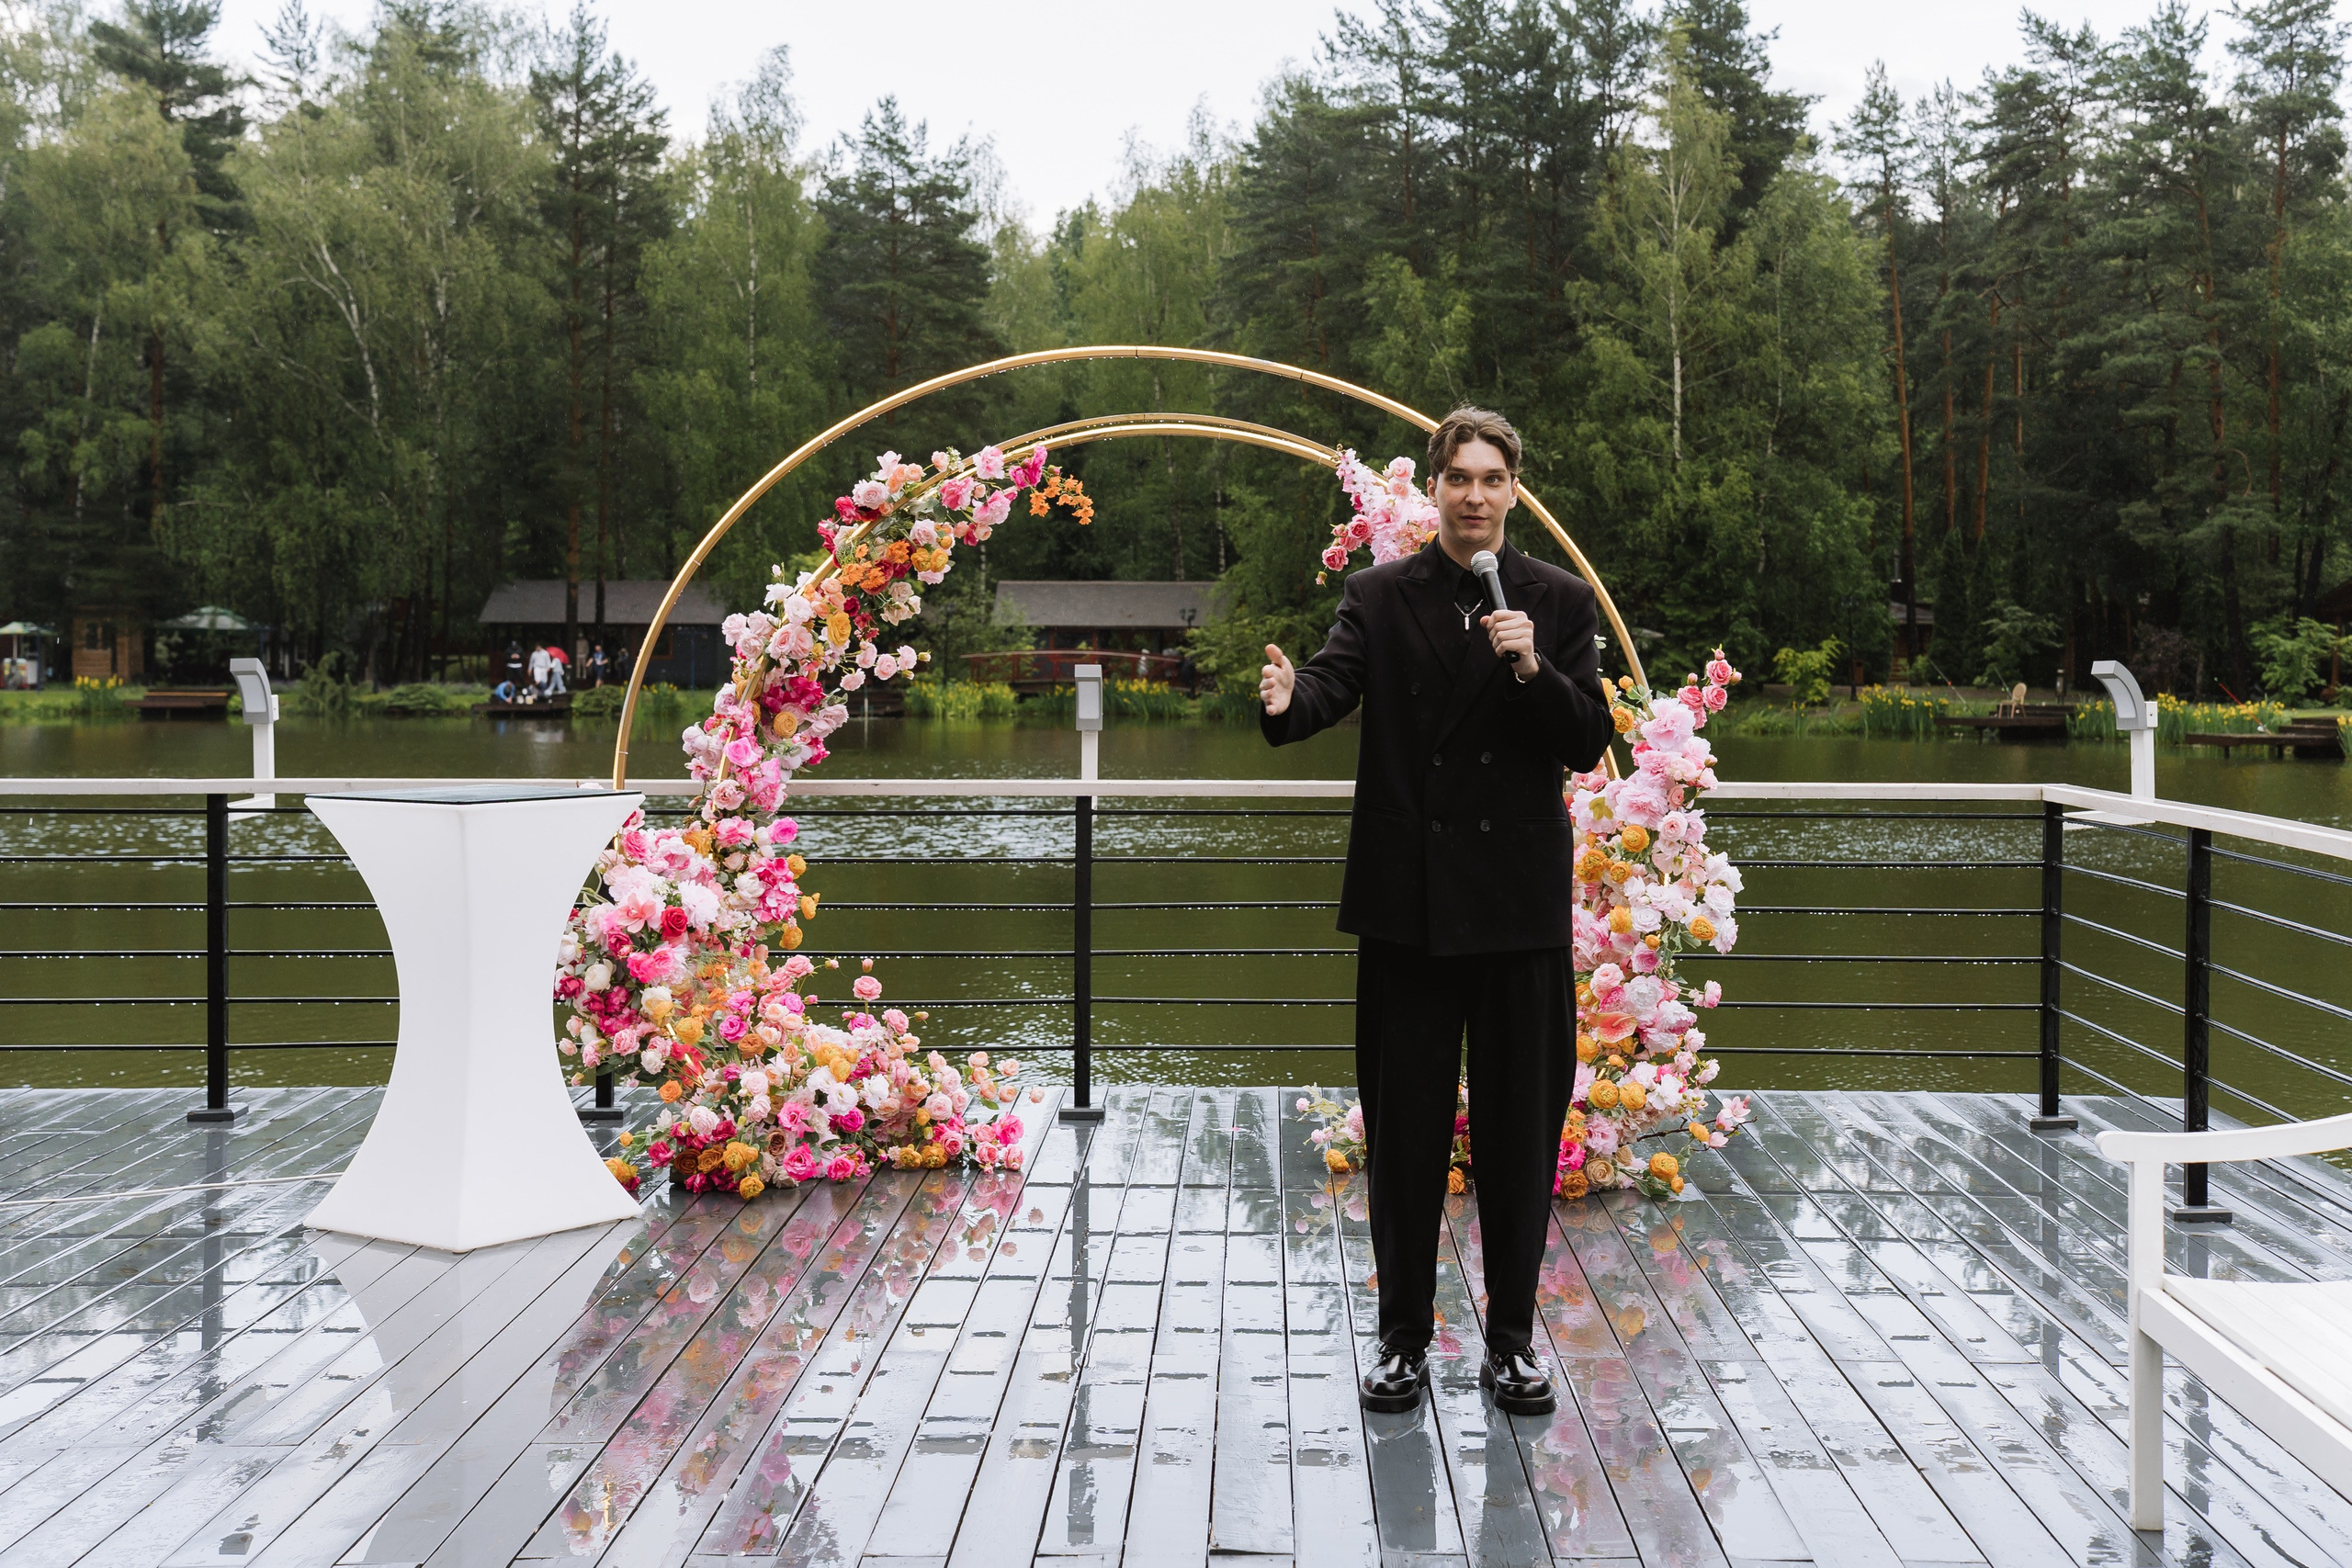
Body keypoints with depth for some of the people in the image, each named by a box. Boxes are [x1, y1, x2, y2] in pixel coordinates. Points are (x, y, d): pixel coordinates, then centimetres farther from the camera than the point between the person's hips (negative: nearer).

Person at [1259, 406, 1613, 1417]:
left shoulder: (1559, 602, 5)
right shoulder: (1380, 596, 5)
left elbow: (1589, 745, 0)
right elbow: (1335, 683, -13)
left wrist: (1533, 669, -17)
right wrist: (1288, 700, -35)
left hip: (1519, 905, 0)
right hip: (1408, 899, 0)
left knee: (1520, 1126, 6)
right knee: (1404, 1129, 6)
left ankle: (1512, 1340, 20)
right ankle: (1403, 1340, 18)